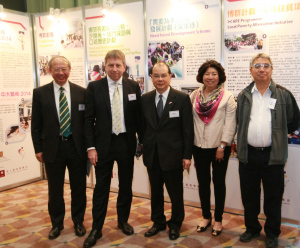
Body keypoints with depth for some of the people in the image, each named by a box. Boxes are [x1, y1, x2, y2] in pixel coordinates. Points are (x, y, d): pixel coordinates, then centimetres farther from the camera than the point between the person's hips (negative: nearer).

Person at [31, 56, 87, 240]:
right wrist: (38, 148, -1)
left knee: (79, 188, 11)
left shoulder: (82, 92, 1)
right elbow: (36, 124, 2)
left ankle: (78, 221, 31)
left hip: (77, 147, 1)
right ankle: (57, 224, 32)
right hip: (52, 148, 0)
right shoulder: (40, 93, 0)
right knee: (55, 190, 12)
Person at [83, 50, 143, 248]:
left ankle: (123, 221, 34)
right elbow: (89, 119, -4)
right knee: (101, 187, 6)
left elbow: (138, 116, 4)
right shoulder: (94, 87, -4)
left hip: (126, 142, 2)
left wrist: (142, 141, 3)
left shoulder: (133, 86, 0)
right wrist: (91, 147, -9)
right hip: (103, 143, -1)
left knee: (126, 185, 14)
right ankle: (96, 229, 19)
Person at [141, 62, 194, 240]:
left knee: (175, 192, 11)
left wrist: (187, 155, -9)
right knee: (155, 191, 17)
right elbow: (143, 126, 10)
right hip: (152, 154, 4)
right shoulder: (145, 99, 5)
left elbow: (188, 129, -7)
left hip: (173, 154, -3)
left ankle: (175, 224, 32)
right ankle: (158, 222, 36)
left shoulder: (182, 98, -7)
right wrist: (143, 147, 6)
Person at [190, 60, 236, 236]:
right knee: (203, 182, 12)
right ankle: (206, 217, 29)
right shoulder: (195, 96, 6)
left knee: (219, 182, 9)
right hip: (199, 147, 3)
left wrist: (222, 146, -14)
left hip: (219, 147, -3)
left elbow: (230, 124, -9)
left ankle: (218, 220, 23)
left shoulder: (227, 97, -5)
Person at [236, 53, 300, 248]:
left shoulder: (284, 95, -1)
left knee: (273, 197, 10)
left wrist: (277, 134, 6)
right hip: (248, 154, 3)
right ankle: (252, 228, 33)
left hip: (273, 155, -2)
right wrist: (249, 135, 5)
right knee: (249, 195, 14)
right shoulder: (244, 96, 7)